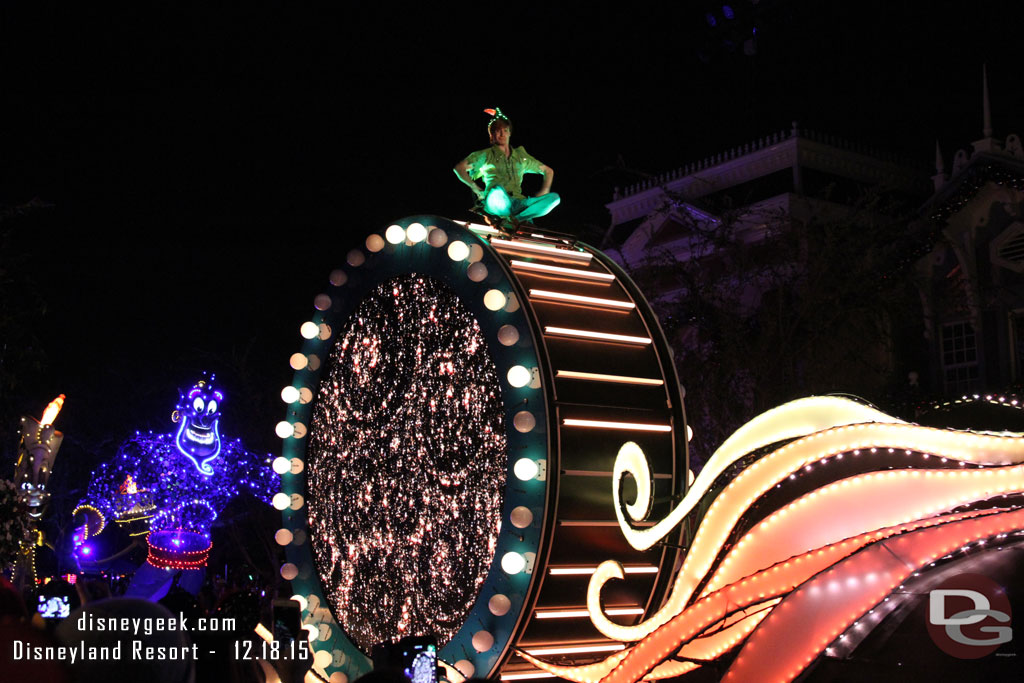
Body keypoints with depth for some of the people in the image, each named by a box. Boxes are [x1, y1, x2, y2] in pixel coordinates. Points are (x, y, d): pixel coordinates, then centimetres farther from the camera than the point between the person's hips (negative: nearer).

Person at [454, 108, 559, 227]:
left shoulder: (521, 156, 25)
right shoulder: (485, 155, 14)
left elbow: (548, 171, 33)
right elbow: (459, 167, 1)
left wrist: (543, 192, 15)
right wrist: (476, 189, -8)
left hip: (518, 203, 4)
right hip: (496, 204, -4)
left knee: (555, 198, -19)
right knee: (498, 190, -41)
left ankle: (516, 218, -28)